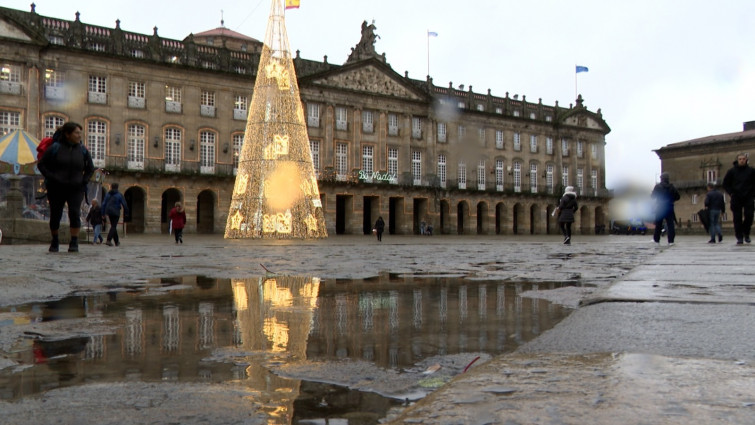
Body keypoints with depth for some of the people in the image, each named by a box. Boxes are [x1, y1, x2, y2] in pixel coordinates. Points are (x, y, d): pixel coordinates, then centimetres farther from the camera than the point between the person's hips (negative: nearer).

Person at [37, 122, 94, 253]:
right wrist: (51, 178, -11)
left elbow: (90, 168, 15)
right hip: (56, 189, -1)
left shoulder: (83, 150, 3)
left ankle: (74, 243, -15)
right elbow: (41, 165, 0)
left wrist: (83, 181, 0)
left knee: (74, 213, -17)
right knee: (55, 215, 5)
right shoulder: (55, 148, -4)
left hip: (75, 189, 1)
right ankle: (54, 242, 26)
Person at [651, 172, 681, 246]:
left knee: (658, 224, 10)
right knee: (670, 224, 0)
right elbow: (677, 196, 4)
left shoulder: (657, 186, -5)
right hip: (669, 208, 1)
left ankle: (656, 239, 15)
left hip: (659, 208, -1)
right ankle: (671, 241, -6)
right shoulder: (672, 187, 1)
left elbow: (652, 196, -3)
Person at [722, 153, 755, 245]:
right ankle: (739, 237, 5)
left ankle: (746, 234, 14)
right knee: (737, 218, -1)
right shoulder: (732, 171, 3)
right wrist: (731, 193, -2)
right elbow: (726, 184, 9)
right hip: (736, 198, 0)